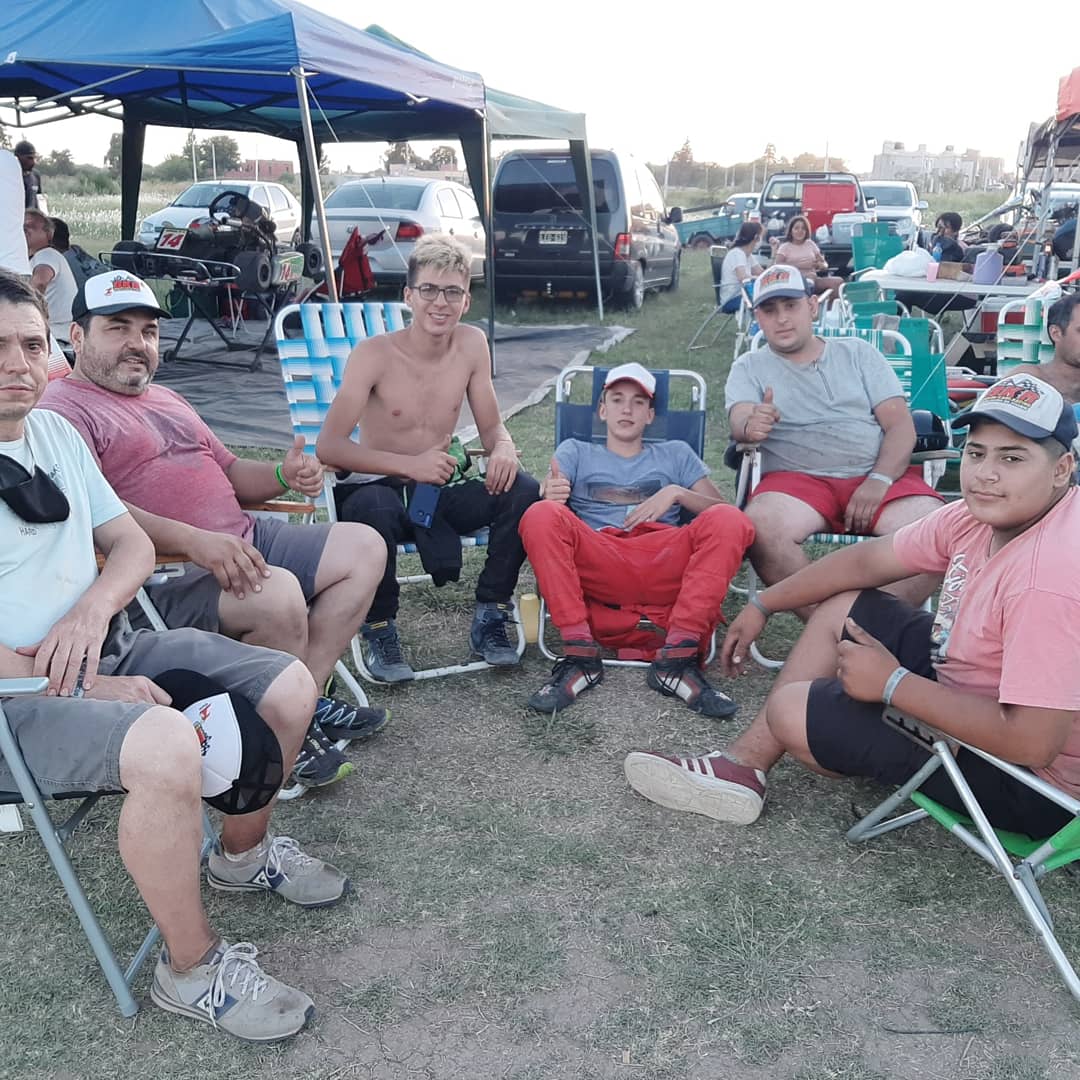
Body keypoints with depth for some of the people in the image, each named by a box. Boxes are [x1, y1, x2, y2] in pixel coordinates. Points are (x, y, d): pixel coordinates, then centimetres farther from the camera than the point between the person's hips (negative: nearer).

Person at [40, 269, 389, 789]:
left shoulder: (167, 400, 26)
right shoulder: (63, 409, -4)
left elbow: (231, 473, 29)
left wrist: (284, 476, 5)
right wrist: (193, 541, -32)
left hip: (243, 542, 10)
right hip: (166, 579, -9)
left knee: (363, 548, 4)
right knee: (279, 595, -34)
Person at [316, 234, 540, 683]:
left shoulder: (472, 344, -1)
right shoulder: (375, 353, -14)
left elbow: (492, 428, 6)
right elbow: (329, 447, -21)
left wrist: (503, 449, -19)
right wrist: (411, 466, -32)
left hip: (443, 491, 4)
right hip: (383, 490, -4)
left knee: (523, 490, -22)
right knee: (371, 507, -39)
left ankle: (489, 619, -5)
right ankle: (379, 632, -14)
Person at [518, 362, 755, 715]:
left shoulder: (675, 454, 31)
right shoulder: (576, 452, 28)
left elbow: (719, 508, 18)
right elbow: (549, 495, 8)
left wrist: (677, 493, -1)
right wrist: (549, 495, -16)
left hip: (665, 564, 1)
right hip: (597, 563, -1)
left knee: (731, 520, -27)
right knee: (541, 516, -29)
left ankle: (678, 659, -31)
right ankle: (580, 656, -28)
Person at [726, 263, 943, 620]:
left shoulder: (857, 353, 18)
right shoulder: (749, 367, 16)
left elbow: (901, 425, 9)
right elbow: (739, 421, -4)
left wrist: (879, 480, -11)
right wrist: (751, 426, -31)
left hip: (881, 475, 1)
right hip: (797, 478, -1)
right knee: (762, 524, -35)